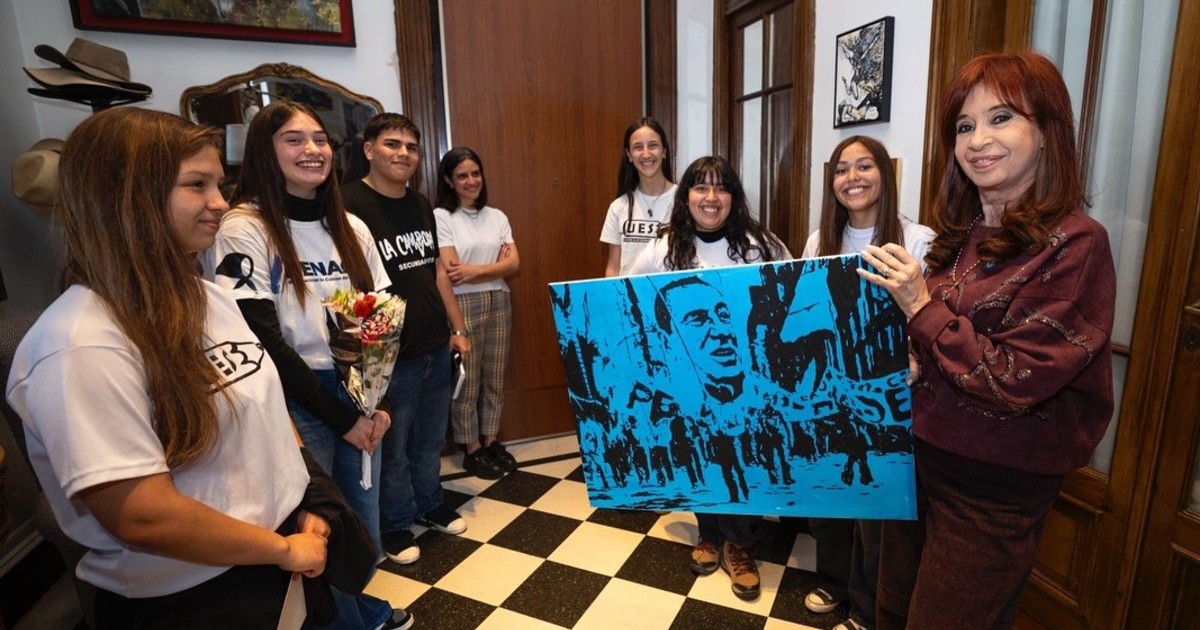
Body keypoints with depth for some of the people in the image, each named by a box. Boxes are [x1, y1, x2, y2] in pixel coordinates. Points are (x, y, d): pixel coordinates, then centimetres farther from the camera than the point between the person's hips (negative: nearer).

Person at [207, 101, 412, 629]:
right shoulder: (244, 229, -10)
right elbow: (263, 343, -15)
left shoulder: (351, 228, 7)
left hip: (358, 399, 5)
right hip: (296, 407, -5)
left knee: (365, 534, 15)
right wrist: (341, 416, -12)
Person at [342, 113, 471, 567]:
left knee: (430, 437, 20)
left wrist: (458, 328, 14)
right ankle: (396, 526, 30)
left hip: (436, 346, 7)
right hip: (390, 354, -6)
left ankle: (429, 504, 41)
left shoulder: (421, 205, 10)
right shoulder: (350, 203, -13)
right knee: (392, 446, 9)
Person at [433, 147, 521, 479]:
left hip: (499, 303, 5)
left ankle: (491, 441, 25)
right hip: (463, 305, -5)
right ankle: (472, 450, 18)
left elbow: (514, 264, 1)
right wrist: (496, 265, -6)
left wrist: (475, 270, -13)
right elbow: (452, 272, -13)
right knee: (467, 380, 4)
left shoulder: (497, 216, 11)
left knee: (495, 378, 11)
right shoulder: (441, 217, -5)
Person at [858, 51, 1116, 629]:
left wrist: (921, 306, -21)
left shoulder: (1073, 244, -16)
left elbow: (1014, 383, -22)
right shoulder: (964, 236, 2)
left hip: (993, 488, -6)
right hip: (920, 454, 6)